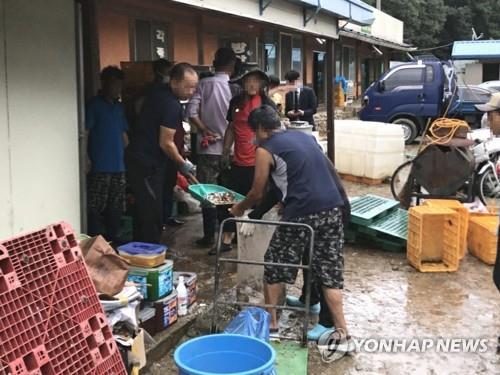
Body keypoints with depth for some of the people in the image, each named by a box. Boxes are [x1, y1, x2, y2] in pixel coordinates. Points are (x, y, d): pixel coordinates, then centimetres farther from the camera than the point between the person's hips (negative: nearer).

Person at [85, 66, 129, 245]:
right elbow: (85, 132, -10)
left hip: (118, 165, 7)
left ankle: (113, 237, 22)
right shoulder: (94, 104, -4)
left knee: (116, 206, 12)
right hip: (99, 166, -7)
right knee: (95, 206, -6)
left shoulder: (119, 106, 16)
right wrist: (86, 158, -18)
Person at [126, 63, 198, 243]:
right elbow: (166, 143, -19)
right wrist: (183, 164, -2)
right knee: (152, 214, -6)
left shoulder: (157, 92, 8)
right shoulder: (171, 105, -20)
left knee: (143, 210, 17)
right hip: (147, 165, -10)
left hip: (139, 159, 10)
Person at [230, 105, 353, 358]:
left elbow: (257, 193, 8)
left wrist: (239, 208, 27)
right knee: (329, 272, 11)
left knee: (274, 267, 14)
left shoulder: (265, 150, 2)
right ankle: (342, 334, 9)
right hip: (332, 209, 6)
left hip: (302, 214, -6)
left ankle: (270, 324, 23)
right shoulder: (305, 136, 20)